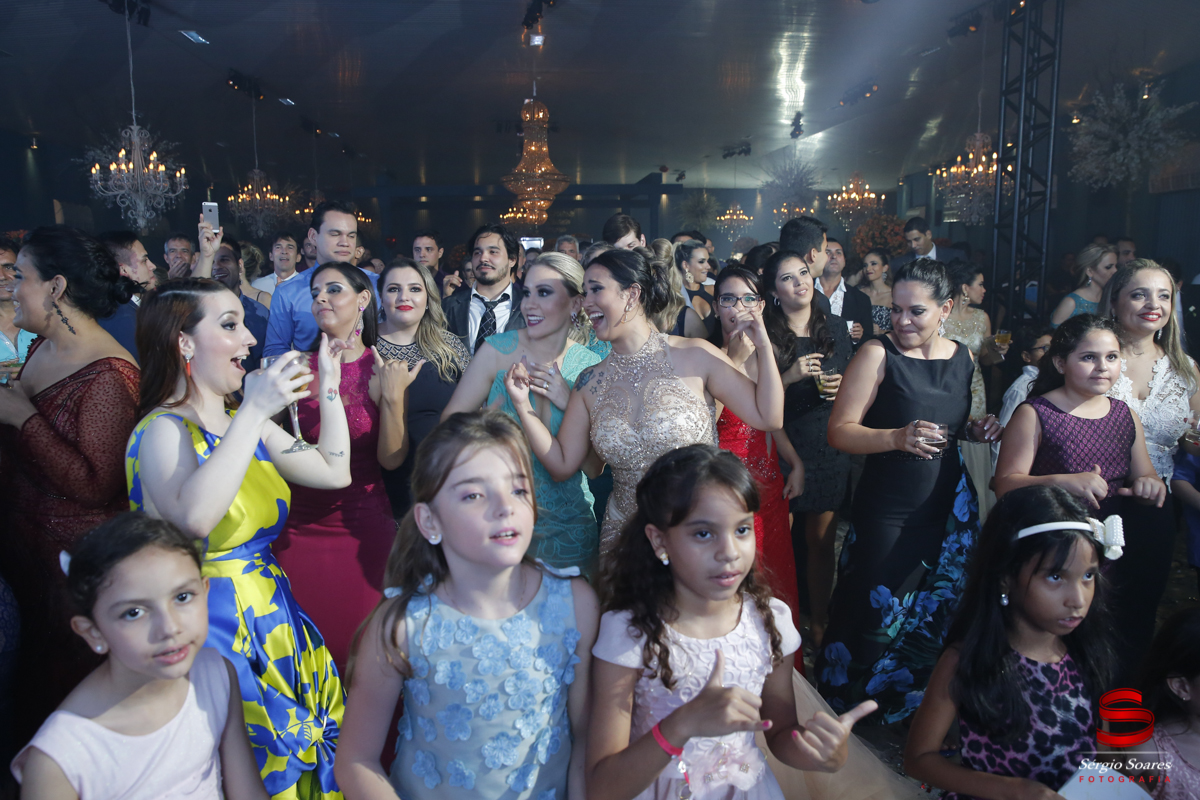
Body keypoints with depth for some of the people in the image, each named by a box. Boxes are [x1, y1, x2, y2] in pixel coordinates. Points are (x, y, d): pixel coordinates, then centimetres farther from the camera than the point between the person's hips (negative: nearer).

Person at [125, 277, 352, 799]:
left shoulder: (243, 424, 9)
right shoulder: (163, 428, -13)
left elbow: (335, 472, 9)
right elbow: (195, 517, -34)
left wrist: (328, 391, 5)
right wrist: (255, 411, -31)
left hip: (275, 614, 7)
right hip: (216, 625, -7)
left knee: (317, 746, 10)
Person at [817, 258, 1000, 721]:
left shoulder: (962, 358, 7)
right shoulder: (878, 354, -11)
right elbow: (840, 431, -15)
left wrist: (977, 431, 1)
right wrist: (898, 438, -29)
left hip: (949, 510, 6)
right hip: (886, 514, -5)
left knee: (936, 615, 15)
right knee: (875, 617, 0)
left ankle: (912, 708, 38)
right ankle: (848, 708, 23)